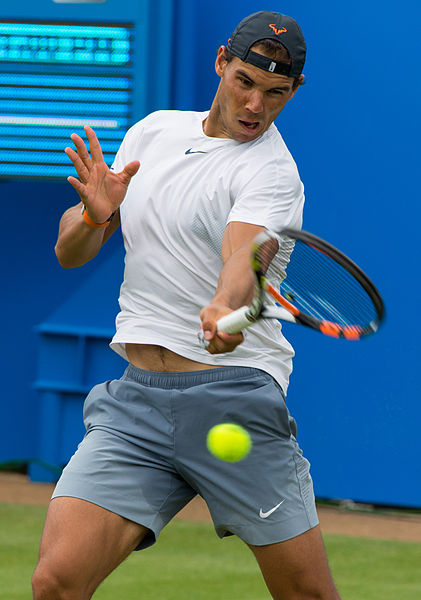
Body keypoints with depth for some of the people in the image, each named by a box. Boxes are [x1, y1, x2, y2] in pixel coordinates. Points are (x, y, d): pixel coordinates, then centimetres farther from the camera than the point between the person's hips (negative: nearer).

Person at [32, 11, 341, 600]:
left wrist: (225, 311, -49)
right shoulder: (154, 131, 14)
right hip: (134, 400, 4)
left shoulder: (272, 171, -5)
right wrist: (94, 215, -7)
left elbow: (241, 255, -26)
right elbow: (70, 251, 16)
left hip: (234, 400, -4)